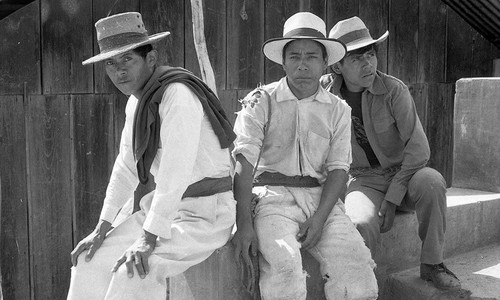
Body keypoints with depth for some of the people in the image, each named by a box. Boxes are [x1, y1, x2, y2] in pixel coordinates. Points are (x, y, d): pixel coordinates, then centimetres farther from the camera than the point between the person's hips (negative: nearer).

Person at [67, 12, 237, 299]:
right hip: (166, 208, 9)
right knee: (91, 260, 3)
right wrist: (102, 228, 8)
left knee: (136, 271, -28)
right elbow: (126, 167, 12)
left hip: (205, 213, -8)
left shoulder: (177, 93, -21)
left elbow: (176, 169, -28)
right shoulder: (136, 102, 8)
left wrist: (148, 239, -28)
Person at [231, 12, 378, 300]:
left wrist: (319, 218, -11)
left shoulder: (338, 110, 11)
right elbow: (243, 162, -8)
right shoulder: (261, 101, 1)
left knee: (357, 264, -18)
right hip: (273, 194, -2)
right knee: (284, 265, -28)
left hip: (322, 197, 3)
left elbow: (338, 169, 4)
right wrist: (244, 224, -19)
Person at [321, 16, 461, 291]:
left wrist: (392, 197, -18)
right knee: (362, 223, -33)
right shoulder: (326, 90, -5)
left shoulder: (393, 90, -11)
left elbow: (418, 147, -14)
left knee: (431, 180, -34)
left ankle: (432, 263, -12)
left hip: (403, 173, 0)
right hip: (363, 180, 0)